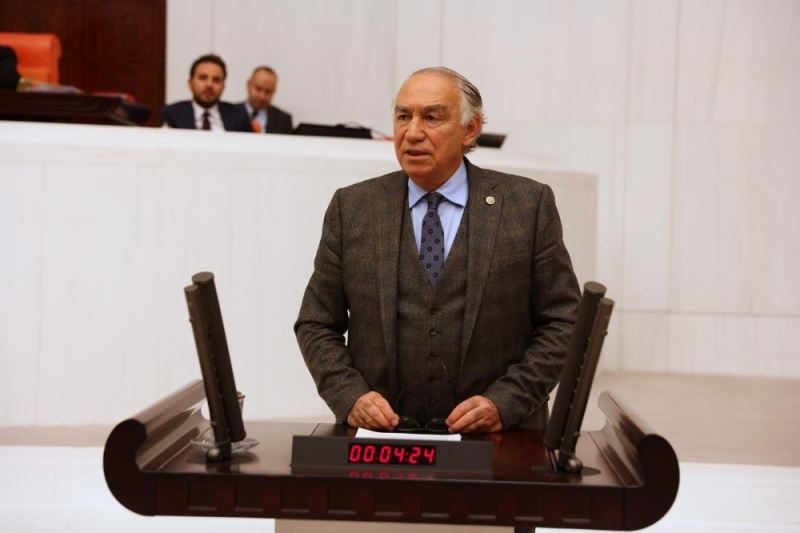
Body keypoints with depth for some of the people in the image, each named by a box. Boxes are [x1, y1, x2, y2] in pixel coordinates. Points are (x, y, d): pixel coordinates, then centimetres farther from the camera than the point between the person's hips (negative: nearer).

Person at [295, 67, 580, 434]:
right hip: (380, 436, 1)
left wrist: (504, 402, -8)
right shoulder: (352, 208, 7)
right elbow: (316, 325, 10)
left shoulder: (529, 205, 3)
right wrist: (350, 397, -6)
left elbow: (563, 322, 4)